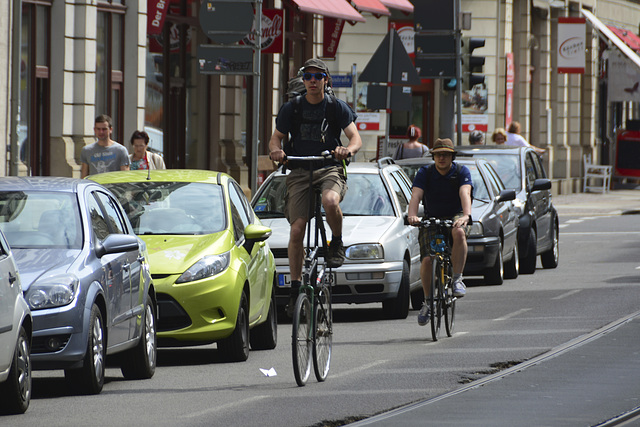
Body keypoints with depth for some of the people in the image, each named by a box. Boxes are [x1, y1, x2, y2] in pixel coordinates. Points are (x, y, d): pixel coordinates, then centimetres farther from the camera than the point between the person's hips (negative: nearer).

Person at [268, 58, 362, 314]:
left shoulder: (336, 107, 3)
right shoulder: (292, 108, 8)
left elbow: (355, 138, -2)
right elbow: (276, 137, 8)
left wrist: (348, 149, -27)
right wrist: (276, 150, -17)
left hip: (330, 168, -2)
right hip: (299, 170, 2)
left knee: (330, 200, -37)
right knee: (297, 228, -12)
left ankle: (337, 244, -8)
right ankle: (295, 287, -3)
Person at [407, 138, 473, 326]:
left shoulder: (461, 172, -7)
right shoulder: (425, 173, -4)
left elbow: (465, 193, -24)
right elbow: (416, 195, -19)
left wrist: (466, 215, -44)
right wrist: (412, 215, -39)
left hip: (455, 217, -1)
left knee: (458, 232, -38)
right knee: (427, 259, -19)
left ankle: (458, 279, -28)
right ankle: (428, 302, 2)